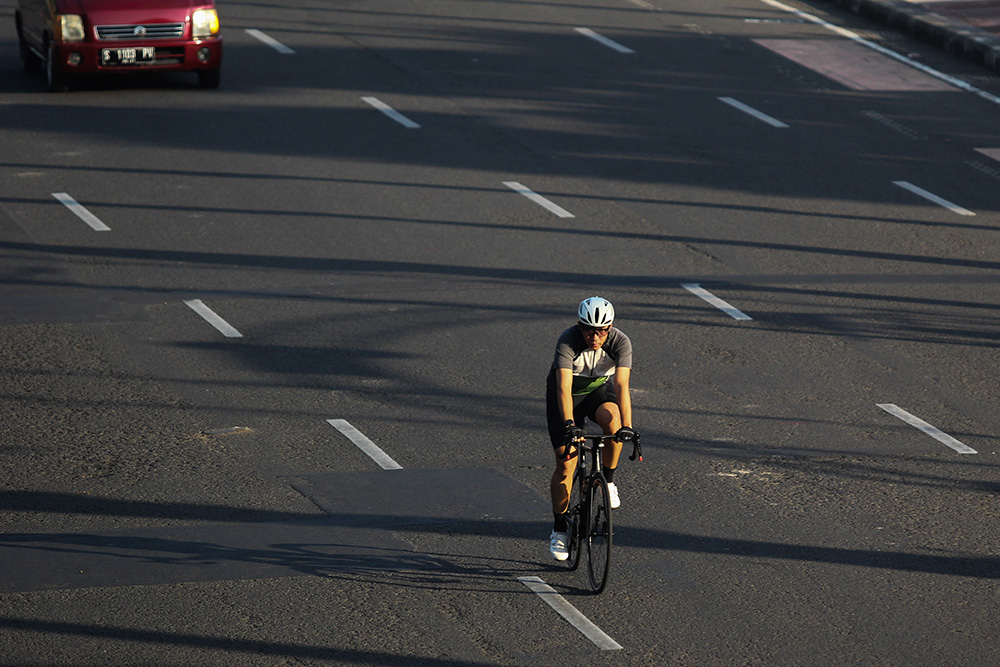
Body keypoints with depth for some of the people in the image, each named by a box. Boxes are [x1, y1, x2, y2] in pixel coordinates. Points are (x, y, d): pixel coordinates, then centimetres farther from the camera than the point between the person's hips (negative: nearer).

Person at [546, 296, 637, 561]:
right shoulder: (568, 341, -32)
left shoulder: (620, 342, -27)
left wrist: (627, 427, -48)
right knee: (566, 464, -8)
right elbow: (563, 388, -40)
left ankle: (608, 480, -11)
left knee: (612, 419, -35)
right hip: (568, 394, -1)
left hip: (600, 390, 1)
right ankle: (559, 529, 7)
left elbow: (621, 386, -36)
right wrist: (569, 424, -54)